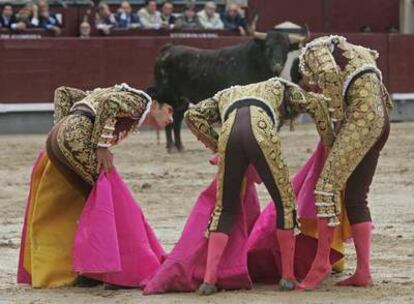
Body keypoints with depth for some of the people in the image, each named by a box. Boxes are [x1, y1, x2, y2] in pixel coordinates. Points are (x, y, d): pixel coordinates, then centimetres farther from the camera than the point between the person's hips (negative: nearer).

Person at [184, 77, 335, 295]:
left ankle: (209, 279, 7)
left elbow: (192, 115, 29)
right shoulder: (278, 87, 37)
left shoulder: (226, 95, 42)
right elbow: (316, 103, 26)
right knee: (285, 203, 16)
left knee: (225, 209, 17)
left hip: (229, 134, 2)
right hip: (260, 134, -2)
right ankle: (288, 276, 17)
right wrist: (329, 143, 34)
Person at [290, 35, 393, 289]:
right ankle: (363, 273, 6)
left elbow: (330, 74, -18)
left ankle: (321, 264, -10)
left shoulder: (314, 50, 3)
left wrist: (337, 115, -9)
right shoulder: (339, 52, 30)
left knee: (329, 185, -11)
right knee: (356, 199, 9)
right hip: (381, 122, 10)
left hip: (363, 115, -10)